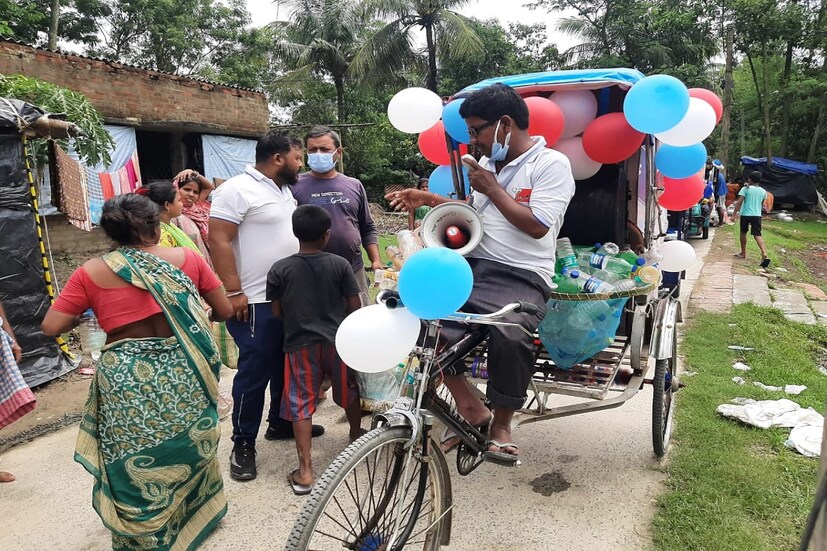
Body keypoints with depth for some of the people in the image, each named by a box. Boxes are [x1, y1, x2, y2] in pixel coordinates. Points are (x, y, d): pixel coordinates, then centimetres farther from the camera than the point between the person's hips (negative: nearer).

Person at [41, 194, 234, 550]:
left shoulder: (91, 273, -2)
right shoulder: (188, 259, -1)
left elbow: (51, 327, 0)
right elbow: (225, 311, 4)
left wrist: (84, 315, 18)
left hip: (127, 380, -1)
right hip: (182, 373, 2)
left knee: (135, 464, 17)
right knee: (189, 448, 24)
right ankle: (198, 513, 43)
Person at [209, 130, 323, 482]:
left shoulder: (283, 190, 14)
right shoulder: (237, 189, -13)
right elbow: (218, 241, -18)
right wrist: (233, 292, -21)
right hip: (256, 301, -9)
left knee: (285, 365, 18)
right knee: (254, 372, -1)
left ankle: (280, 422, 35)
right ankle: (243, 444, 14)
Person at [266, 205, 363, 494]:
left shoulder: (280, 269, -6)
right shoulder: (340, 264, -6)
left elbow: (276, 312, -3)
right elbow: (355, 306, -4)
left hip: (300, 344, -1)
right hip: (338, 341, 2)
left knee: (301, 405, 5)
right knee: (349, 393, 23)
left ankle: (305, 471, 4)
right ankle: (356, 437, 45)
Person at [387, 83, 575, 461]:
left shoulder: (552, 164, -3)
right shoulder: (488, 162, 20)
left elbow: (537, 226, -14)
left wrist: (493, 188, -6)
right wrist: (427, 199, 22)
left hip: (521, 278, -6)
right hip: (473, 267, 7)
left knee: (510, 335, -36)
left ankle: (501, 424, -8)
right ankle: (471, 410, -5)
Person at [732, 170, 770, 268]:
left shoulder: (745, 189, -5)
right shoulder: (763, 191, 8)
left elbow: (739, 202, -12)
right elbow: (762, 204, 20)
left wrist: (735, 213, -9)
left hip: (745, 214, -2)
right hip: (757, 215, 2)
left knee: (743, 233, 17)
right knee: (757, 235, -4)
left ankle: (743, 253, 26)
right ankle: (764, 254, -23)